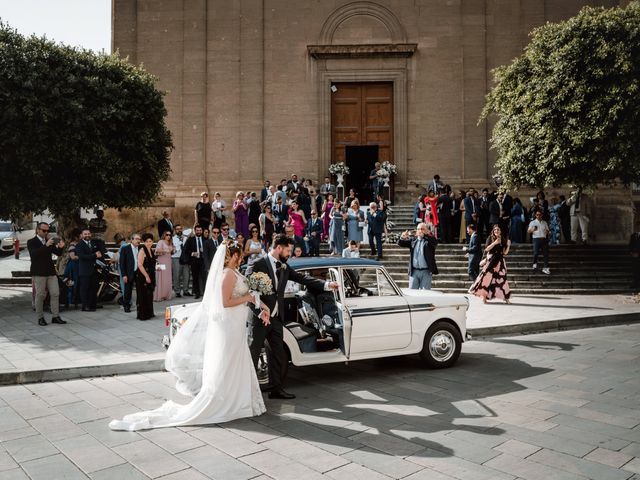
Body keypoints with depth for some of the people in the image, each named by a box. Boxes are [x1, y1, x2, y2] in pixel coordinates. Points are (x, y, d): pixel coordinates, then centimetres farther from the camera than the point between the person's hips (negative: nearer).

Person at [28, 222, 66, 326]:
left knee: (55, 294, 0)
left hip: (50, 271, 5)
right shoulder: (31, 242, -2)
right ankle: (40, 318, 9)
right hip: (38, 273, -5)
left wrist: (60, 247, -14)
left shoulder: (49, 241, 13)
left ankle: (55, 316, 5)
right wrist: (46, 245, -31)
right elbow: (34, 253, -20)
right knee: (40, 295, 0)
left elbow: (58, 253, 8)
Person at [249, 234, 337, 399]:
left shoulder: (284, 267, 9)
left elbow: (302, 278, 8)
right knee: (253, 353, 3)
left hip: (276, 318, 7)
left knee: (278, 354, 12)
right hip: (261, 317, -7)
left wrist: (327, 284, 0)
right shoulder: (260, 265, -11)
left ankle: (276, 389, 23)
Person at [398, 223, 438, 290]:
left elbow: (435, 242, -21)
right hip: (414, 271, 3)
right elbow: (400, 243, 4)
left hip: (426, 272, -3)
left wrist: (425, 234, -38)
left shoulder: (429, 240, 1)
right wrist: (402, 238, -21)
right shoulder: (413, 240, 12)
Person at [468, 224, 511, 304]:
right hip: (490, 261, -3)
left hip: (499, 261, 3)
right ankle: (483, 297, -4)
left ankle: (506, 298, 9)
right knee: (487, 277, -8)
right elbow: (486, 249, -10)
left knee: (501, 278, 5)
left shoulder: (503, 240, 8)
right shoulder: (490, 238, 0)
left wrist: (508, 245, -8)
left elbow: (505, 253, 6)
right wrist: (495, 243, -17)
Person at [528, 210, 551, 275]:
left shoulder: (545, 223, 17)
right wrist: (532, 230, -26)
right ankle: (535, 263, 11)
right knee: (536, 252, -17)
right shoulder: (533, 223, 5)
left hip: (544, 239, 4)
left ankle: (546, 268, 6)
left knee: (546, 253, -1)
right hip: (536, 239, -4)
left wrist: (547, 231, -4)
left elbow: (547, 230, 21)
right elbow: (528, 231, -3)